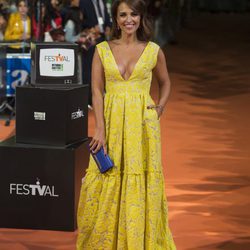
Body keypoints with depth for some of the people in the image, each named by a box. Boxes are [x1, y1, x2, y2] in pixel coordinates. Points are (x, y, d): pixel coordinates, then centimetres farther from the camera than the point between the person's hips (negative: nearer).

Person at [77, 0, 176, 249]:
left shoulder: (153, 51, 3)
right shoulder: (102, 50, 3)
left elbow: (165, 83, 19)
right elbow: (97, 90, -2)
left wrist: (160, 107, 2)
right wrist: (100, 130, -10)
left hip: (142, 124, 0)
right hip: (111, 121, 1)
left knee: (140, 184, 2)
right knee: (107, 183, 2)